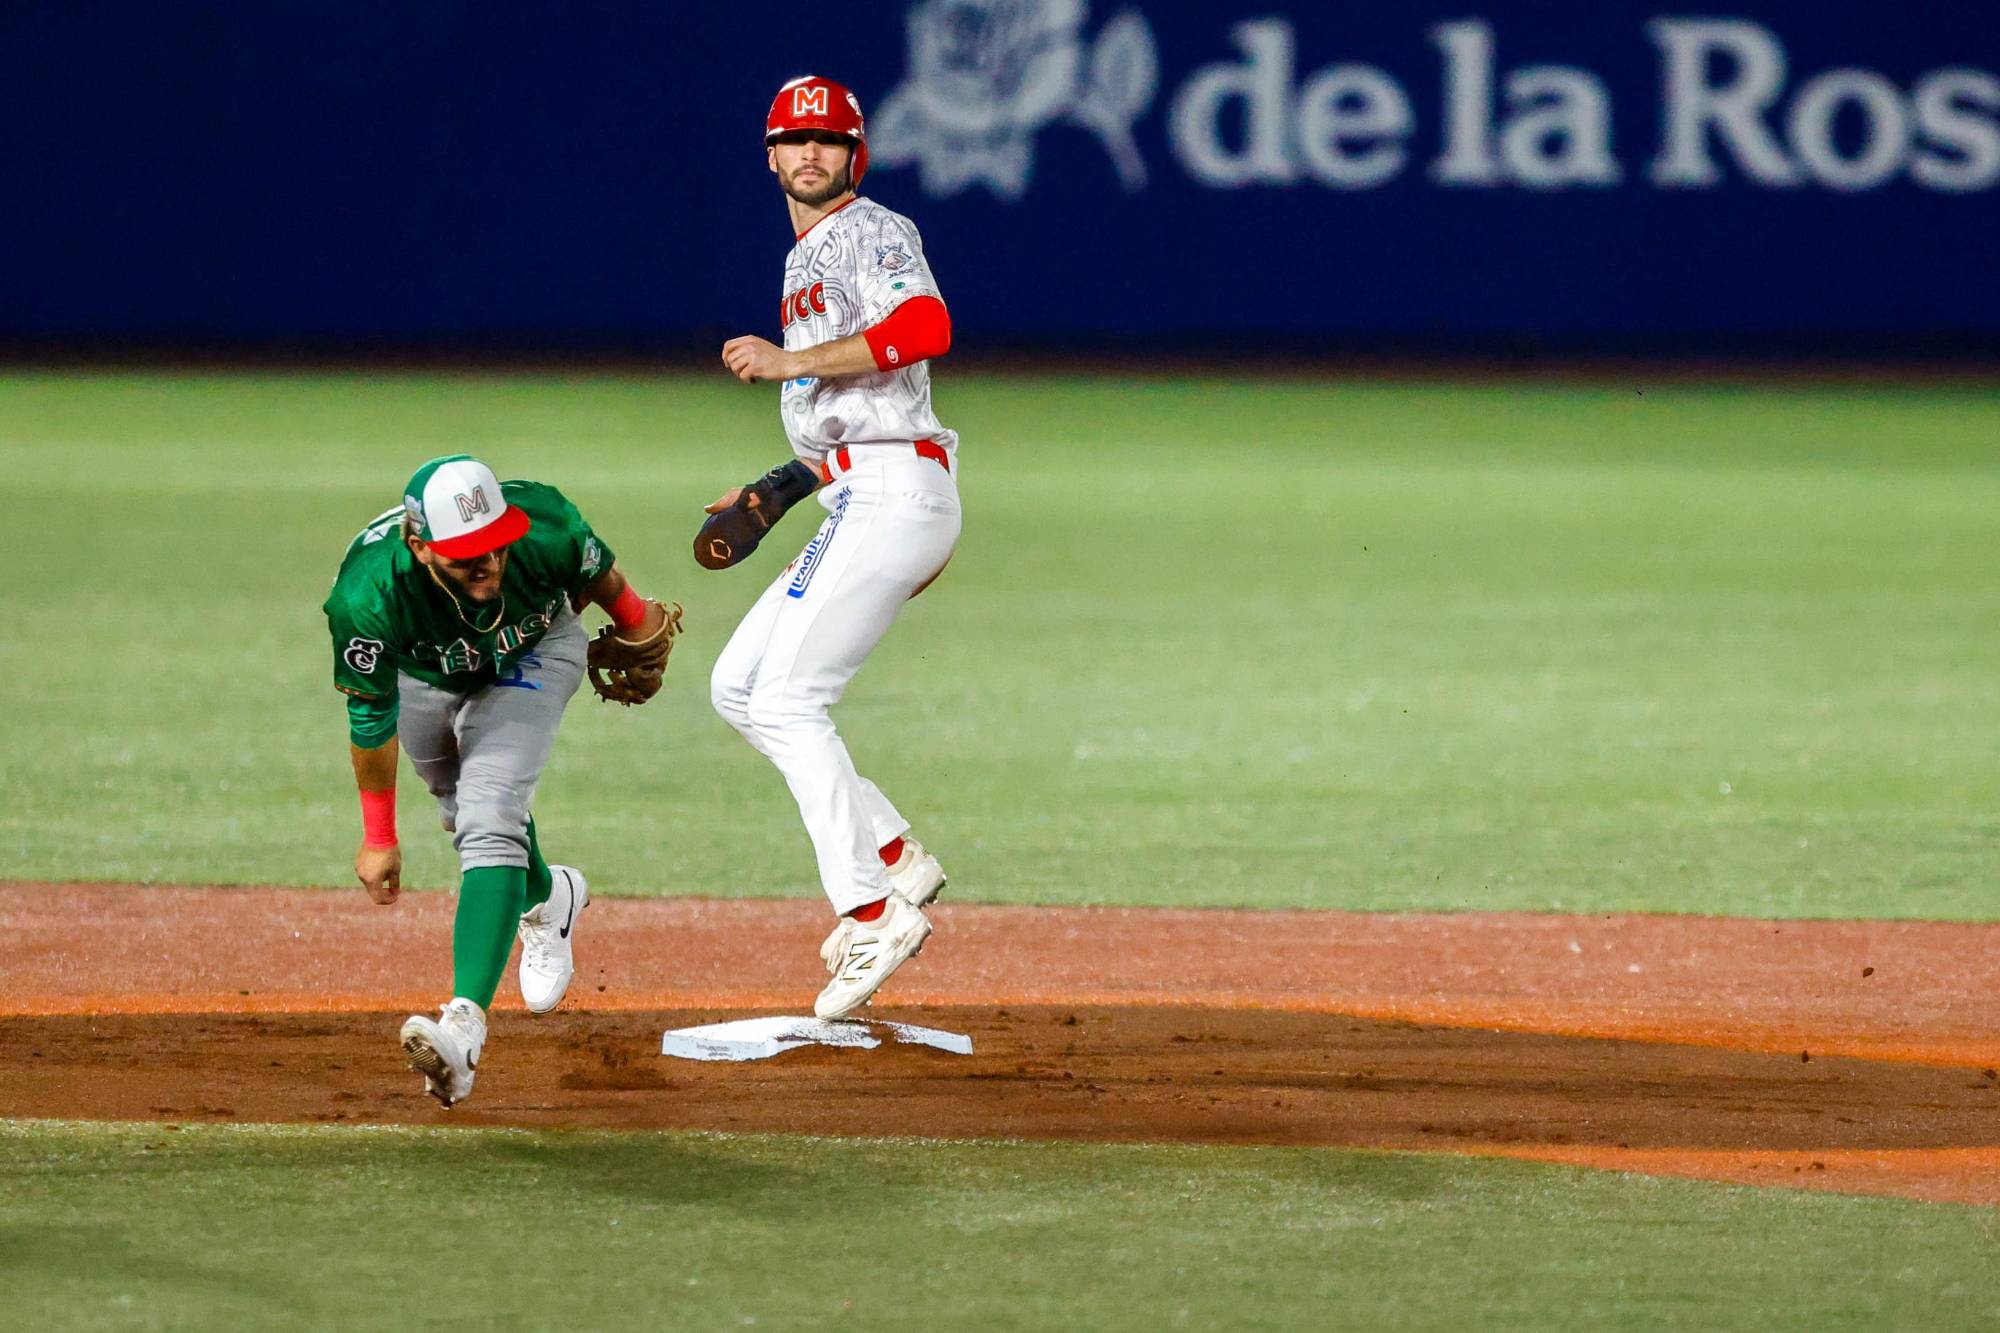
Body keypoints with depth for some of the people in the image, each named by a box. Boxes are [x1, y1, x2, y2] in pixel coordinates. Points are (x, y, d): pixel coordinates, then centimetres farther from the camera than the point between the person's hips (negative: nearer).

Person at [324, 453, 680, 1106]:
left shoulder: (547, 529, -39)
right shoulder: (367, 597, -41)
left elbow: (599, 574, -13)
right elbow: (371, 718, -24)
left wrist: (636, 626, 8)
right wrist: (378, 837, -14)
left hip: (532, 655, -2)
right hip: (422, 673, 2)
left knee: (489, 817, -22)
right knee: (465, 810, 23)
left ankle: (465, 1024, -32)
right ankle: (547, 898, 57)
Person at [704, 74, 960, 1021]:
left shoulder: (872, 231, -4)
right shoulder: (804, 264, 25)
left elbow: (926, 328, -24)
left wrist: (792, 362, -20)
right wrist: (773, 492, 21)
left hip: (894, 494, -10)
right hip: (862, 501, 10)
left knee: (787, 698, -15)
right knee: (738, 687, 9)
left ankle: (872, 911, -16)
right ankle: (895, 857, 7)